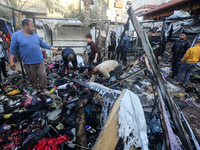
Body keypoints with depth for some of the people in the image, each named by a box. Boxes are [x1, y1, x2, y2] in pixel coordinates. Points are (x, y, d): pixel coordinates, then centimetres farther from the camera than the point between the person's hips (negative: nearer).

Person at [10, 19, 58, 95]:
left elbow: (43, 44, 15)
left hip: (40, 61, 2)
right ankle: (35, 88, 33)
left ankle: (44, 88, 23)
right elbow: (13, 49, -1)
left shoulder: (36, 35, 6)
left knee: (43, 75, 4)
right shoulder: (16, 35, -4)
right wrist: (11, 61, -3)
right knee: (32, 77, 11)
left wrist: (53, 48, 15)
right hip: (28, 63, -2)